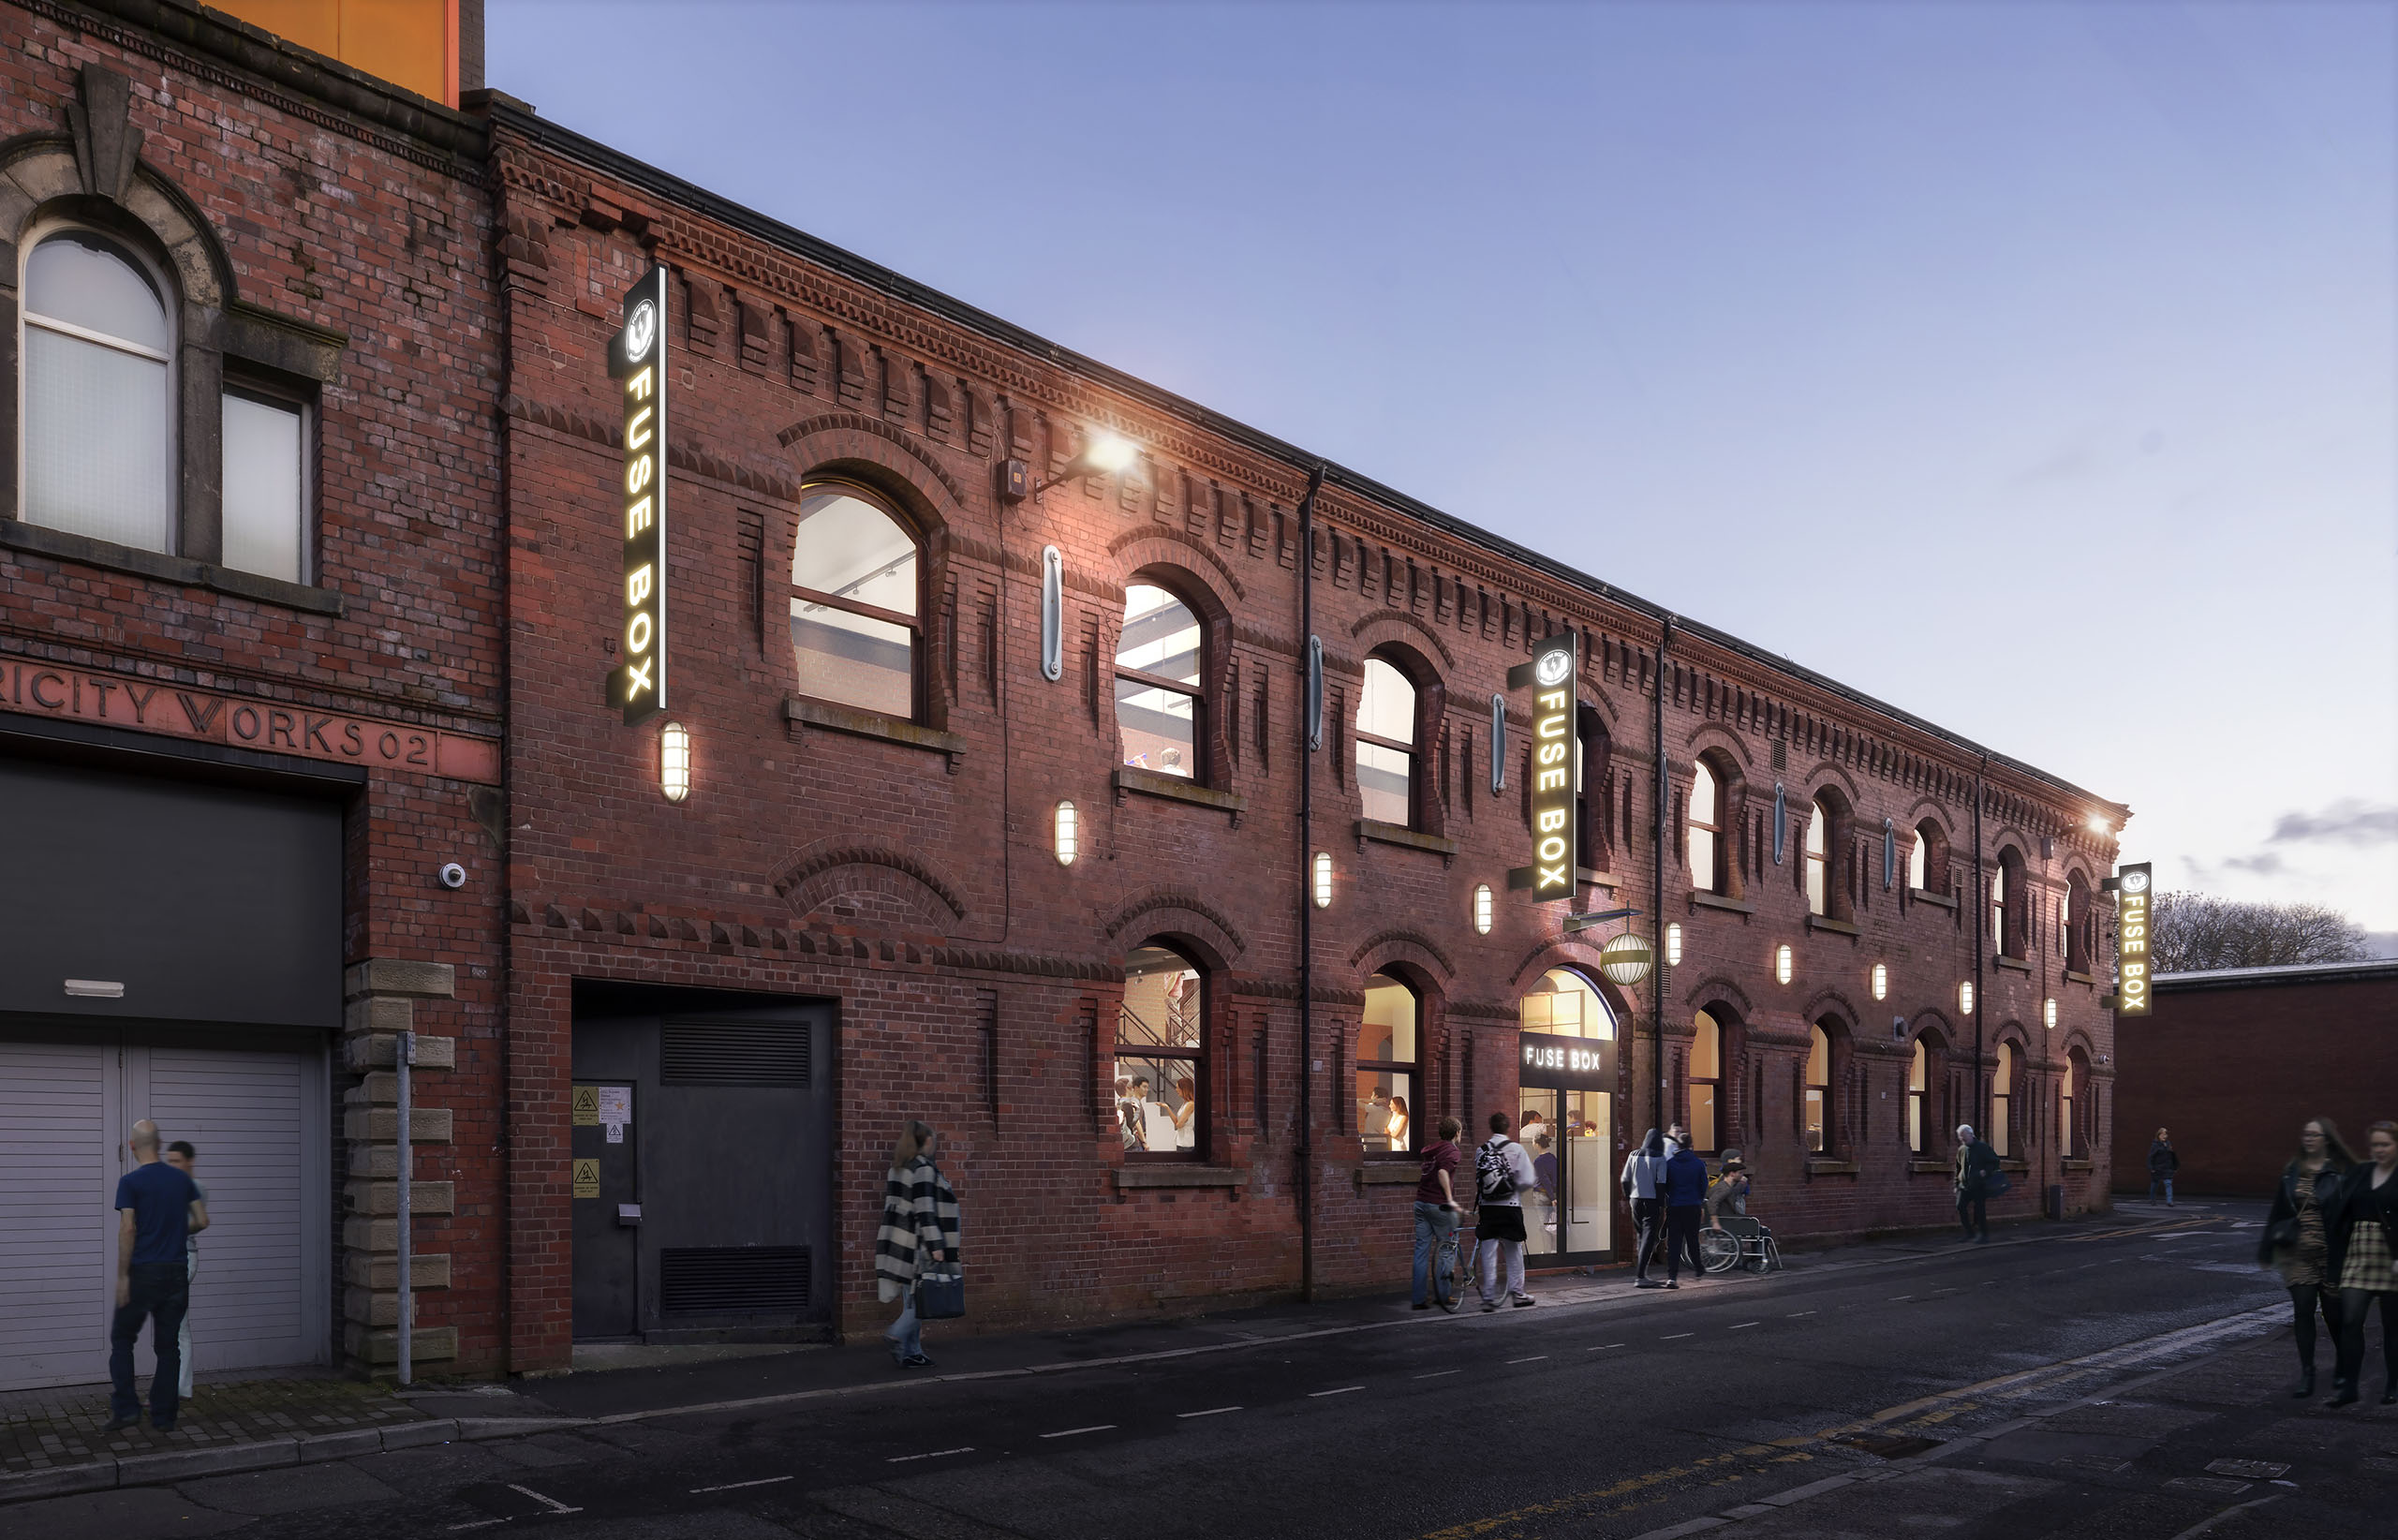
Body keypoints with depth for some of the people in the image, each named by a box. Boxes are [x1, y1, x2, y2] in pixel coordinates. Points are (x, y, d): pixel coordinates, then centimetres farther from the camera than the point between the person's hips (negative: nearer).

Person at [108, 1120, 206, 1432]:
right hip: (177, 1272, 4)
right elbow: (202, 1221, 6)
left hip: (143, 1272, -4)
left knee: (122, 1338, 12)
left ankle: (125, 1408, 3)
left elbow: (127, 1230, -14)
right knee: (168, 1345, 9)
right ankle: (164, 1417, 11)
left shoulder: (130, 1182, -8)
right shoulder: (181, 1179, 6)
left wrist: (122, 1277, -10)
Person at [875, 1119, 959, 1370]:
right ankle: (897, 1334, -15)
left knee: (912, 1301, 11)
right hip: (919, 1245, -9)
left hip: (900, 1243, 9)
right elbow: (925, 1210, -20)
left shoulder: (897, 1169, 15)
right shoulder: (925, 1170, -12)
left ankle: (910, 1353, 11)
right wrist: (936, 1246, -22)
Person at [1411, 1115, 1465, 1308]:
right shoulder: (1452, 1151, -7)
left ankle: (1419, 1298, 4)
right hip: (1439, 1204, -7)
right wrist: (1450, 1199, -23)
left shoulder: (1430, 1148, 15)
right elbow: (1443, 1172, -23)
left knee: (1421, 1250, 5)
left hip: (1421, 1203, 7)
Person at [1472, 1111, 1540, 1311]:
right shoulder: (1515, 1149, -8)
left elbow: (1477, 1181, 8)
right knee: (1514, 1252, 12)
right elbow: (1526, 1181, -10)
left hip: (1487, 1208, 3)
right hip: (1510, 1207, -3)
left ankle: (1489, 1297, 4)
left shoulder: (1481, 1150, 3)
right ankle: (1517, 1294, 19)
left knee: (1488, 1253, 5)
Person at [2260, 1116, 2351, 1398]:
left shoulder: (2341, 1172, -6)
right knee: (2303, 1312, -3)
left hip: (2330, 1255, -3)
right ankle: (2307, 1375, 4)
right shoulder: (2292, 1171, 7)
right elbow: (2277, 1211, 11)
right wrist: (2267, 1249, 11)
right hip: (2298, 1254, 3)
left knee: (2334, 1312, 6)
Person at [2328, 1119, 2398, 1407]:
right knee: (2350, 1321, -4)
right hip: (2357, 1257, 4)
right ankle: (2348, 1385, 0)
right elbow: (2341, 1217, 11)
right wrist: (2333, 1255, 8)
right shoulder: (2358, 1173, 10)